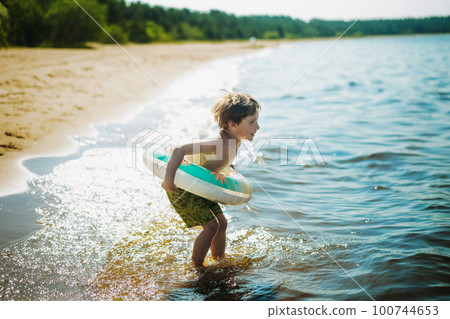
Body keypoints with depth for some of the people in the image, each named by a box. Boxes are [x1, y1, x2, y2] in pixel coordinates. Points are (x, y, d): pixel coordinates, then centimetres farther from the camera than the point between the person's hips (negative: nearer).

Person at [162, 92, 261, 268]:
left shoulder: (235, 141, -4)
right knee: (211, 225, -12)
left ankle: (220, 261, 29)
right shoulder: (218, 143, -33)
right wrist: (168, 179, -41)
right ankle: (196, 267, 4)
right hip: (181, 188, -9)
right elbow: (180, 150, -38)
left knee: (222, 222, 11)